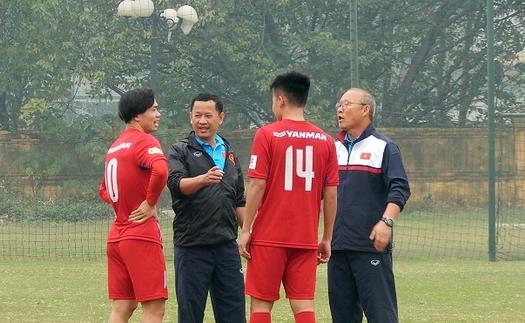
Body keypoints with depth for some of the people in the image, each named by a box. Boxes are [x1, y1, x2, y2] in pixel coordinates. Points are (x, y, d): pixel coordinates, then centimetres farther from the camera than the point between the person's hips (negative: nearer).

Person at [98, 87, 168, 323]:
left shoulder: (115, 147, 16)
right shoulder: (144, 142, -10)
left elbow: (104, 190, 28)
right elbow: (160, 170, -31)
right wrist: (151, 203, -17)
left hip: (117, 236, 8)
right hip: (142, 235, -8)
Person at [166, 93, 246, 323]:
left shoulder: (229, 154, 17)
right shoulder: (181, 151, 3)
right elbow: (176, 183, -16)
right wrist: (203, 179, -35)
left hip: (226, 245, 4)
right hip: (191, 245, -4)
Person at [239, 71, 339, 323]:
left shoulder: (267, 135, -5)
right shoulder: (325, 140, 5)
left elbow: (257, 186, -9)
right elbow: (331, 195, 6)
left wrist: (246, 230, -3)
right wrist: (327, 239, 13)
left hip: (269, 238, -3)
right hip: (306, 240, 3)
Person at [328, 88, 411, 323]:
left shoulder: (383, 147, 0)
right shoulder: (334, 149, 17)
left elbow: (399, 189, -9)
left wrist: (386, 221, -25)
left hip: (371, 246, -6)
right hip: (338, 246, 6)